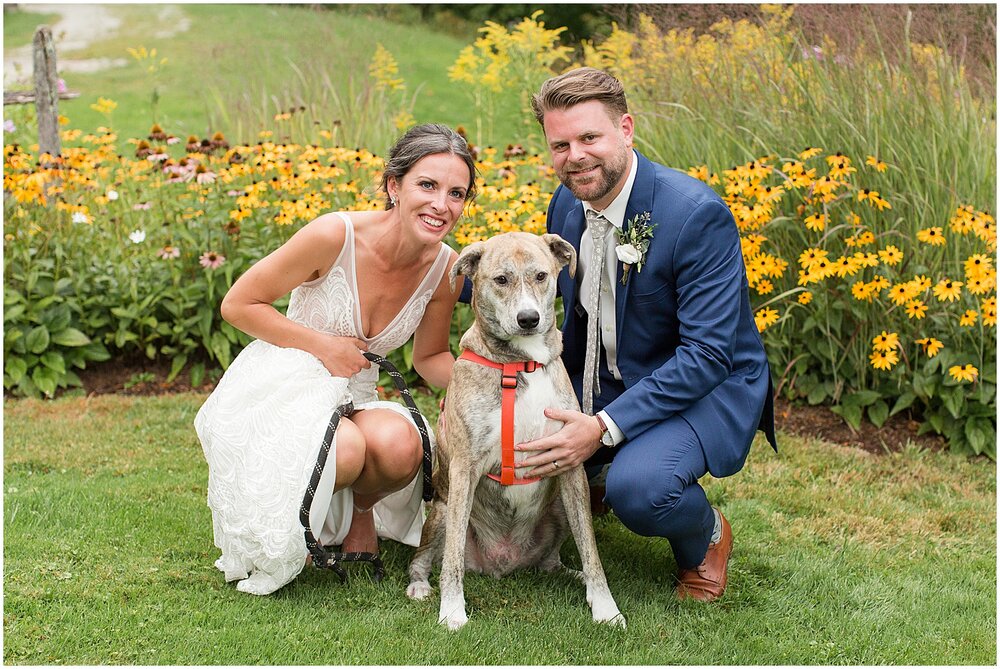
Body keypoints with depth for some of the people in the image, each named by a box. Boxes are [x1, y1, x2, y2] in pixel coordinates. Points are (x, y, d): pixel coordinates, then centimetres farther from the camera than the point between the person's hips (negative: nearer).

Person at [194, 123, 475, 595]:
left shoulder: (446, 268, -7)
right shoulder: (335, 235, -21)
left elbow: (430, 358, 9)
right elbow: (237, 305, -10)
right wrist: (323, 345, -17)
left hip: (354, 394, 4)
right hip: (279, 387, -3)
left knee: (400, 446, -32)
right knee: (346, 450, -36)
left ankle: (361, 508, 5)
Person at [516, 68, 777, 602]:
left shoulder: (697, 214, -24)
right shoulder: (565, 204, -1)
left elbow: (707, 355, -27)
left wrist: (604, 428, -34)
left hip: (704, 388, -7)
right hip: (597, 382, 7)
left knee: (638, 488, -35)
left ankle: (706, 536, 1)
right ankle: (591, 480, 20)